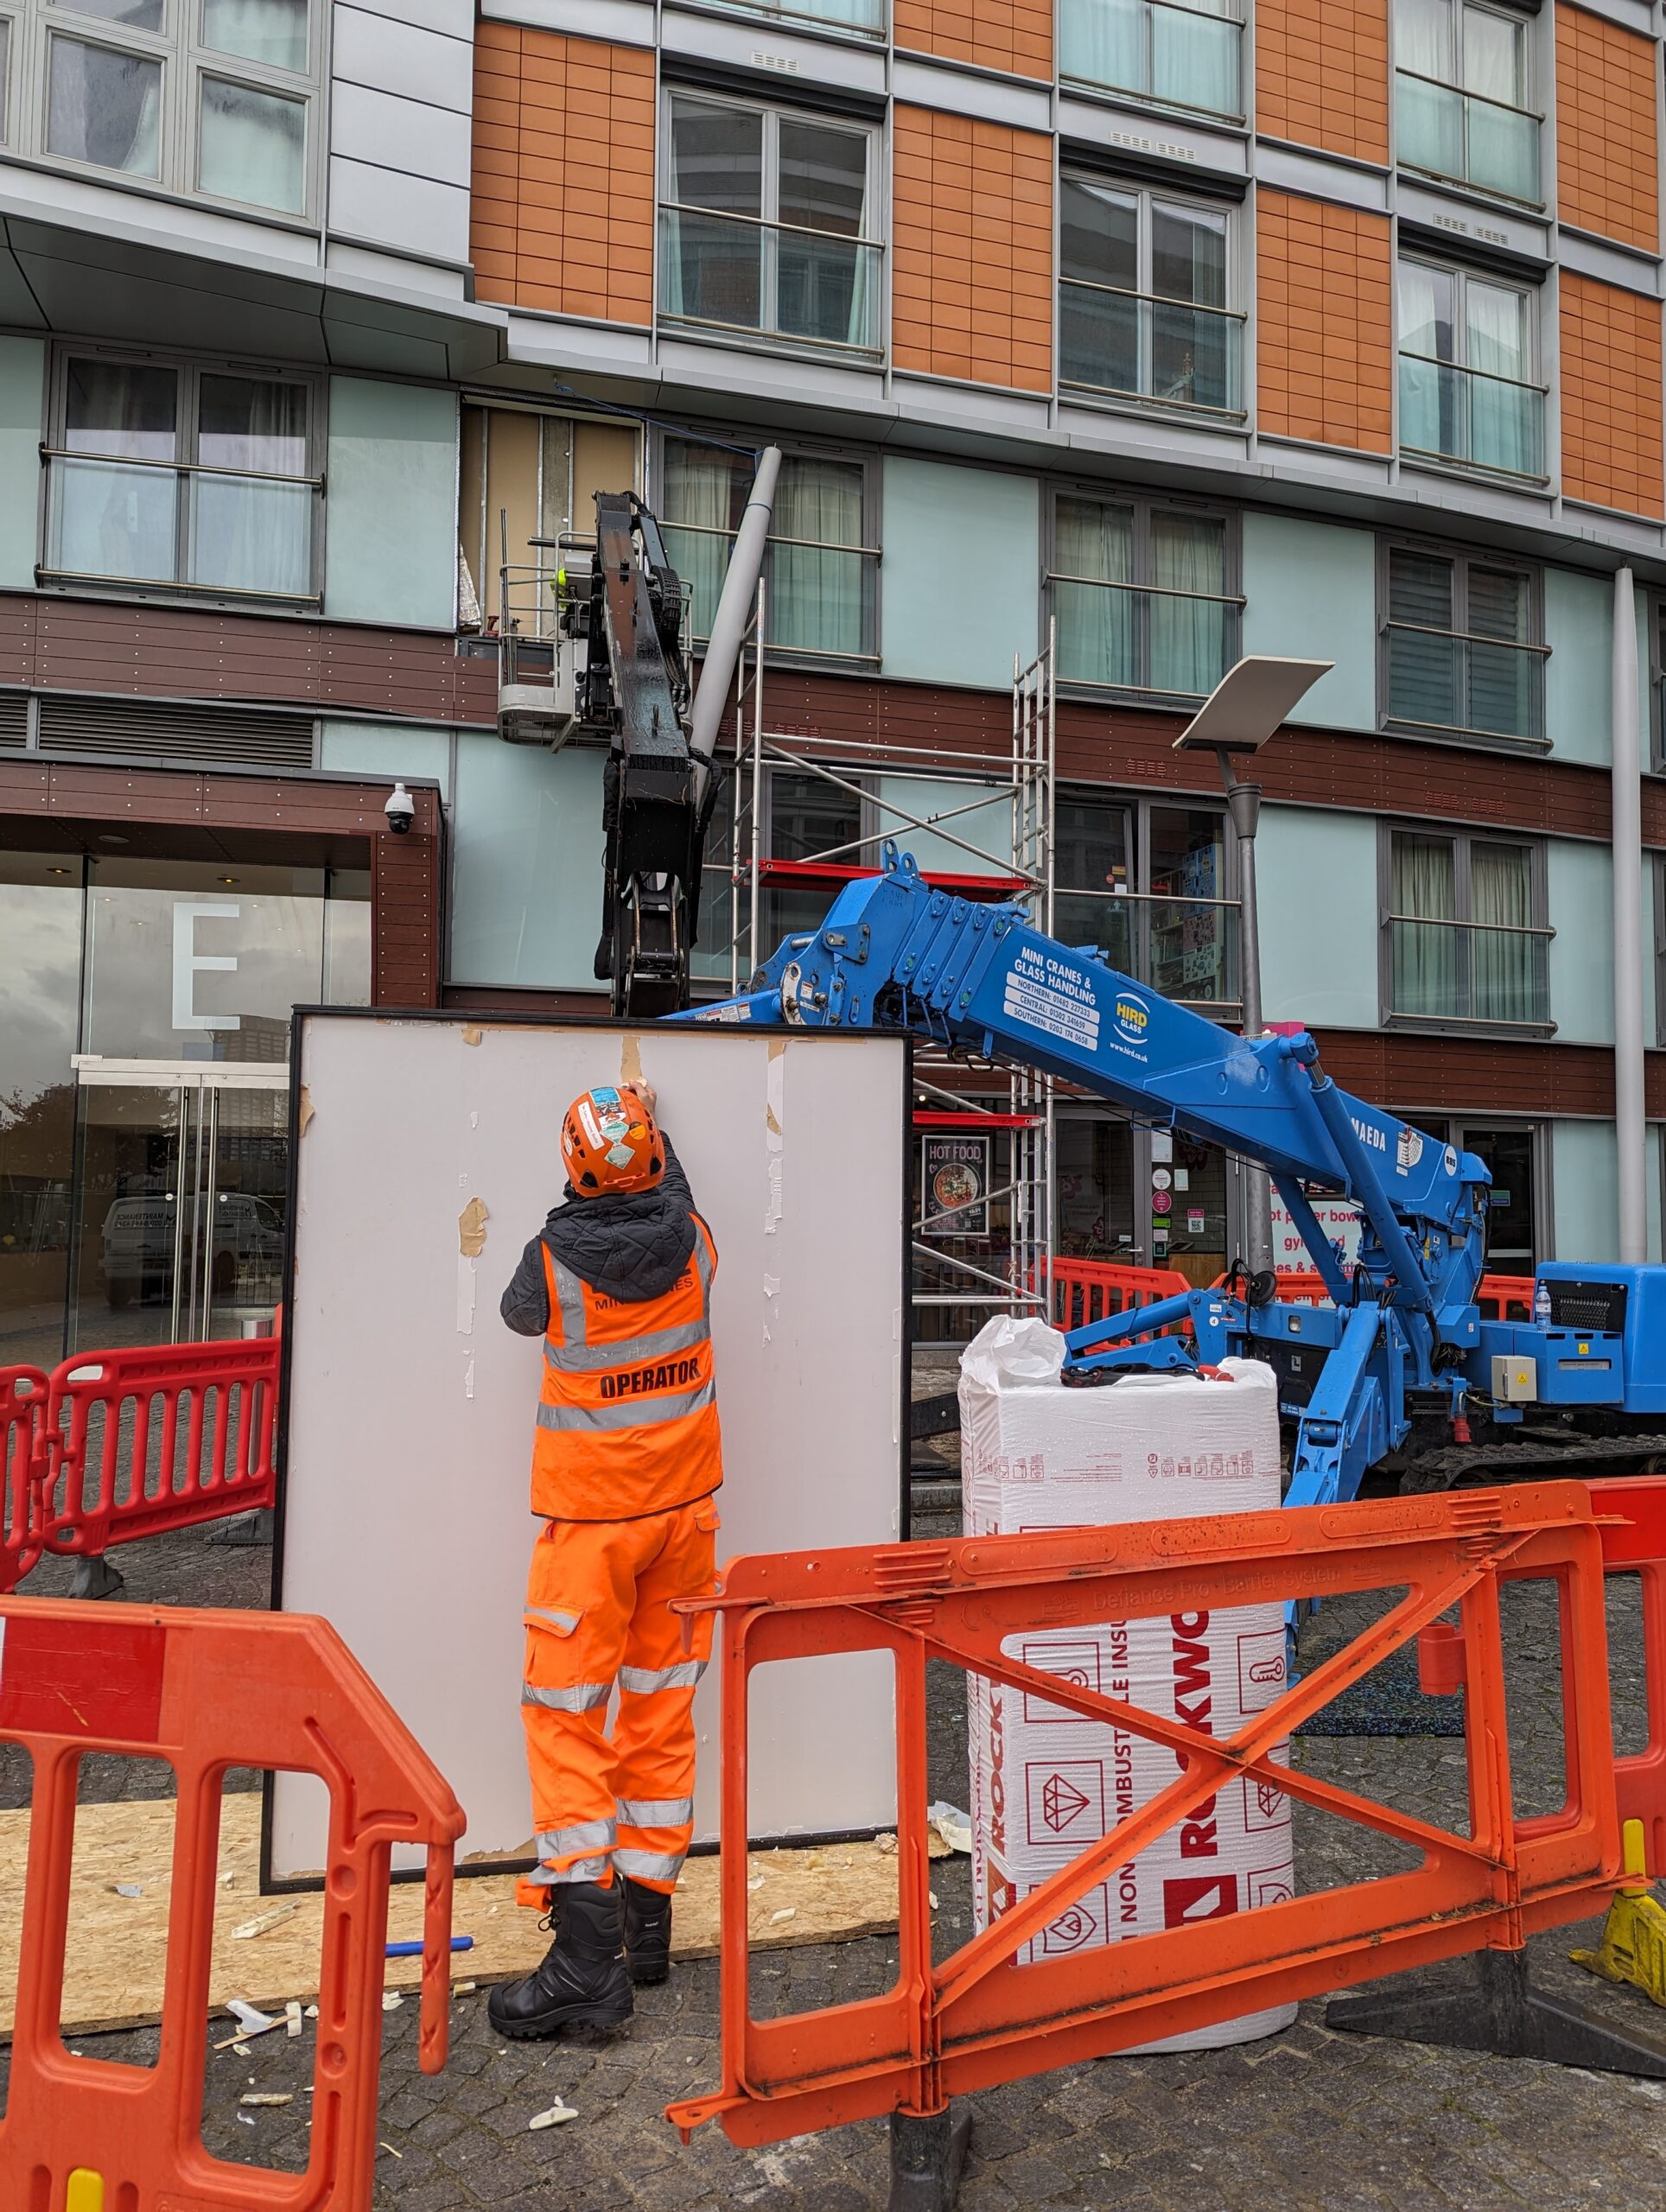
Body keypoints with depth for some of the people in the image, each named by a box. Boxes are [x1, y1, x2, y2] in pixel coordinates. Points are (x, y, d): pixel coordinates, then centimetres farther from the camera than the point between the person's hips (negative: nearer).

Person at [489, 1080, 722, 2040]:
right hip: (685, 1505, 5)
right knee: (663, 1709, 13)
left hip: (591, 1517, -4)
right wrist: (654, 1128, 35)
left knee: (566, 1717, 2)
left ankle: (589, 1953, -2)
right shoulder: (691, 1242, -6)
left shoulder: (555, 1258, -17)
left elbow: (520, 1312, 7)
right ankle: (647, 1918, 24)